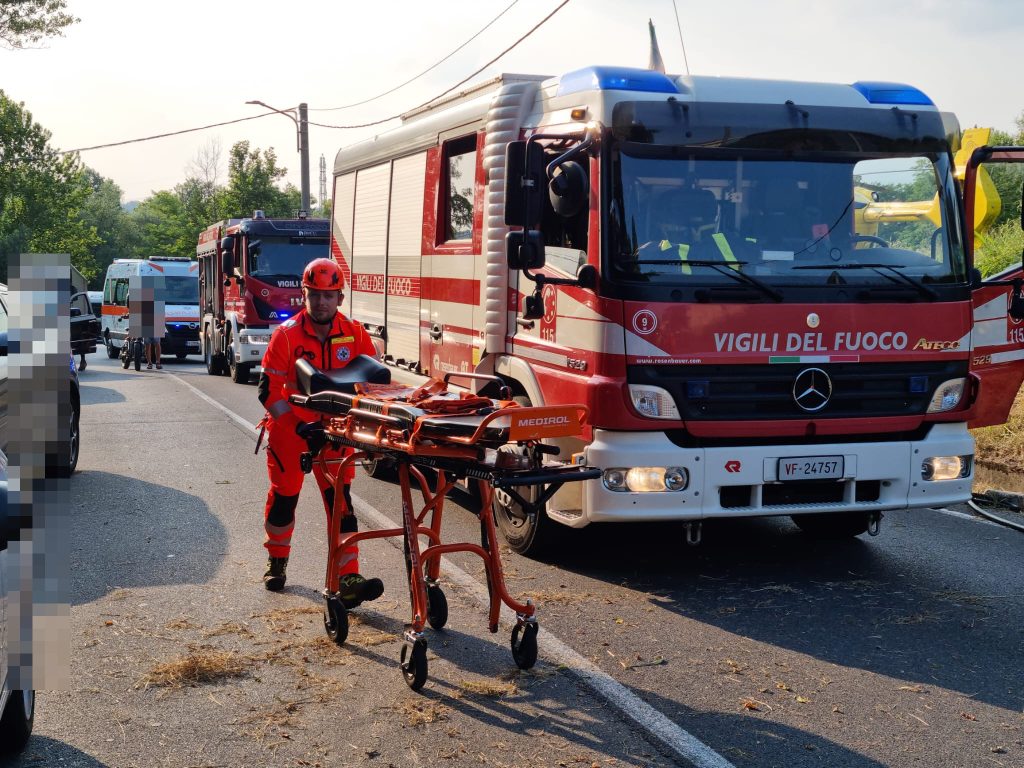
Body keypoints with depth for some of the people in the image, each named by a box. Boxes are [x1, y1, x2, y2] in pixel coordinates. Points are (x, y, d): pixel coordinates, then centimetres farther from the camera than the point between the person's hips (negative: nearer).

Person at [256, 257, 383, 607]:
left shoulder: (354, 333, -8)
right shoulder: (287, 335, -15)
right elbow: (268, 391, -15)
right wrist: (300, 427, -24)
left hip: (334, 428, 1)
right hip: (289, 427, -1)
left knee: (339, 497, -7)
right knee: (284, 496, 11)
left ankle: (348, 579, -11)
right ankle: (277, 563, 36)